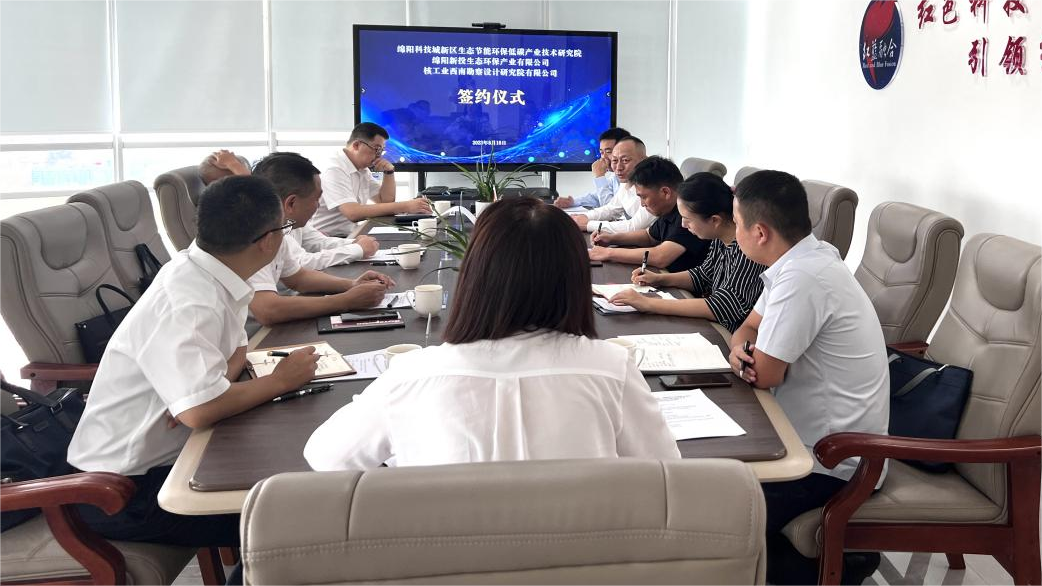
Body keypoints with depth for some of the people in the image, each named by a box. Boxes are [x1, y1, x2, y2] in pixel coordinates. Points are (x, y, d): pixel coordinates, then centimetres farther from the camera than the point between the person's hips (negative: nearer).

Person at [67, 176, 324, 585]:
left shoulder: (212, 274, -3)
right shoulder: (189, 304, -29)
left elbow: (236, 347, 11)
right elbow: (200, 411, -37)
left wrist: (220, 379, -12)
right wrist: (279, 381, -21)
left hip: (162, 453, 8)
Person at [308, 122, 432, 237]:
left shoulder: (361, 169, 12)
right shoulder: (334, 170, -16)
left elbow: (385, 201, 16)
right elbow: (352, 212, -29)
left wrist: (389, 172, -1)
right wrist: (404, 207, -31)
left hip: (349, 236, 9)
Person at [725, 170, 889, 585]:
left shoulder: (802, 278, -27)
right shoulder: (800, 258, 4)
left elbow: (765, 374, -21)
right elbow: (750, 327, 14)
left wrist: (747, 360, 2)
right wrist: (739, 349, -8)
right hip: (816, 431, 10)